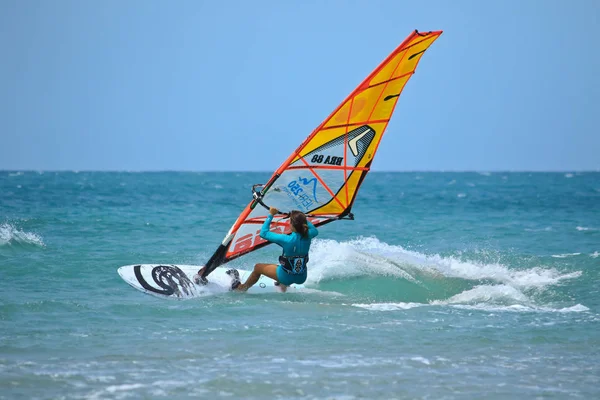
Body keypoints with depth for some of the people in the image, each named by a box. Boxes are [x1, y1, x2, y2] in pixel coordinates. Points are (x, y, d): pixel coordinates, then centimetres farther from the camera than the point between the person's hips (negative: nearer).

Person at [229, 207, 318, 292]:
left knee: (258, 267, 19)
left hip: (287, 277, -5)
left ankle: (240, 287, 40)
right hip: (302, 278, 5)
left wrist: (270, 215, -10)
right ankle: (283, 285, 49)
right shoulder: (307, 236, -14)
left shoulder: (287, 240, -28)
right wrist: (303, 219, 10)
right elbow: (315, 231, 14)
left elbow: (263, 233, -17)